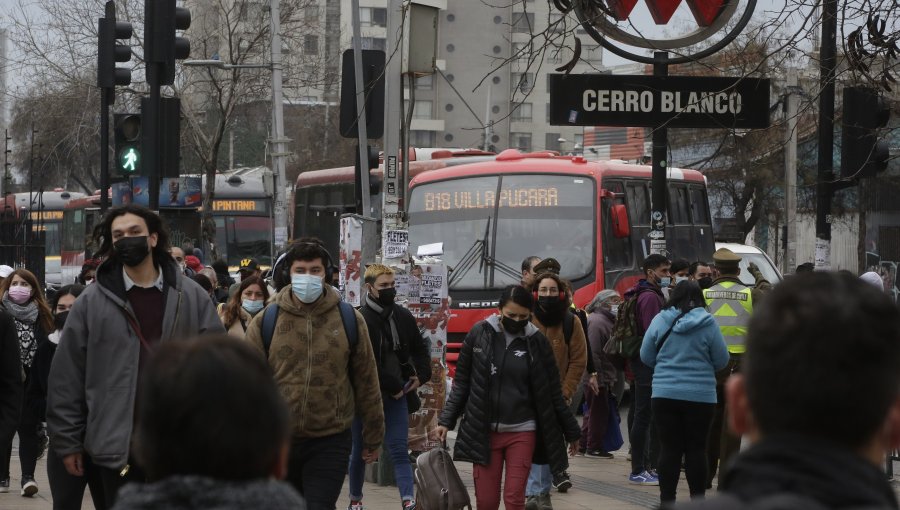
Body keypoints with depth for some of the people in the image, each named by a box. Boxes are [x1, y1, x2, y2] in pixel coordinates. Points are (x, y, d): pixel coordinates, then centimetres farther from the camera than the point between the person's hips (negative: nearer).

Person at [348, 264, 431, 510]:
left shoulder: (404, 317, 5)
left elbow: (420, 348, 20)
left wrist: (421, 375, 5)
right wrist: (392, 386, -16)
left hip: (397, 395, 4)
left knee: (399, 450, -5)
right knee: (360, 451, 11)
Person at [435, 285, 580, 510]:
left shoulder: (537, 341, -2)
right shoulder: (479, 333, -2)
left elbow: (553, 393, 6)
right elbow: (462, 383, 5)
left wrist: (570, 431, 10)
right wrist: (446, 420, -1)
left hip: (522, 432, 0)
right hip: (484, 431, 0)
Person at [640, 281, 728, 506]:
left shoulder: (660, 320, -1)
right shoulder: (708, 323, -6)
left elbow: (646, 357, 5)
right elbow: (721, 360, -1)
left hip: (665, 394, 1)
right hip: (700, 395, -1)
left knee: (669, 448, 4)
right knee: (696, 448, 6)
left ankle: (667, 499, 6)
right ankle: (698, 498, 10)